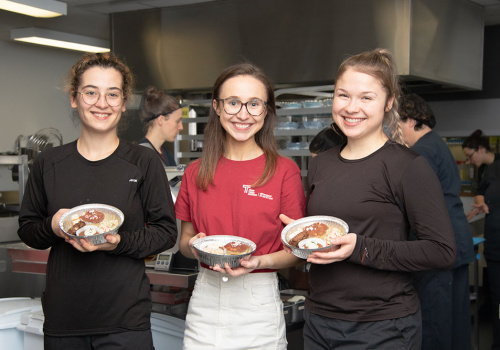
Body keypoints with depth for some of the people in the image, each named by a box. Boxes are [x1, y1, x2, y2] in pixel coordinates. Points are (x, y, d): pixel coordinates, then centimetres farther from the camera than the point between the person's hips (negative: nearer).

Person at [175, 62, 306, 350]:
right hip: (205, 301, 3)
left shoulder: (284, 171, -6)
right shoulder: (196, 173, 3)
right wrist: (194, 247, -9)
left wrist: (259, 262, -20)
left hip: (259, 302, -2)